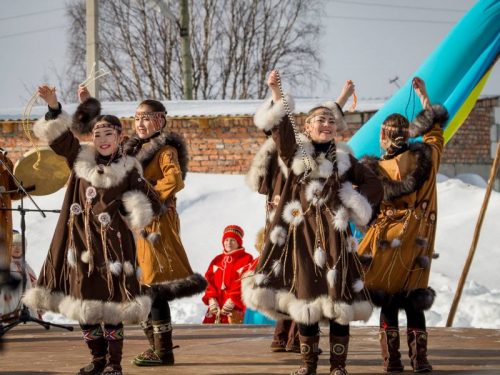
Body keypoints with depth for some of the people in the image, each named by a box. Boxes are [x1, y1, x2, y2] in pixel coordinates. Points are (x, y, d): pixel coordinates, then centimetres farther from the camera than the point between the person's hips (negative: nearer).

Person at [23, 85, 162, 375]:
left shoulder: (128, 170, -2)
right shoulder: (81, 158, 7)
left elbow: (152, 206, -1)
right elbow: (59, 135, -1)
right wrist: (53, 107, -14)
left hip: (114, 245, -4)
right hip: (82, 242, 4)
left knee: (112, 304, -5)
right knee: (83, 302, 7)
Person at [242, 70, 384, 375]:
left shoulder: (344, 160, 10)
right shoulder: (296, 152, 5)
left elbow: (374, 186, 17)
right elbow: (279, 127, -13)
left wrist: (355, 201, 0)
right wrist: (276, 95, -28)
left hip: (333, 234, 0)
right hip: (301, 232, 0)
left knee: (337, 297, -4)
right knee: (305, 295, 2)